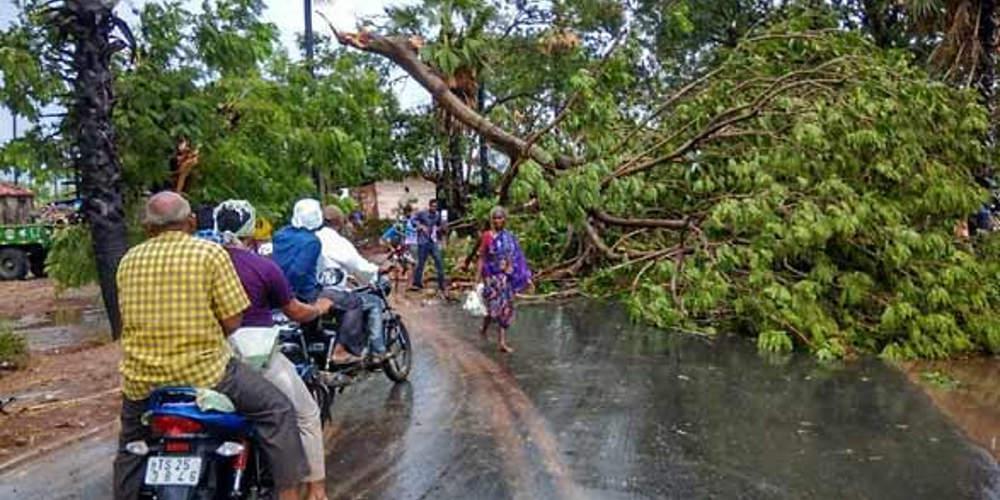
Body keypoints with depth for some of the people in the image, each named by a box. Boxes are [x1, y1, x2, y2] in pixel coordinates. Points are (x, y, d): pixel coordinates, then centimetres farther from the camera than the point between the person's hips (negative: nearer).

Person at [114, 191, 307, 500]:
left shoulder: (128, 261, 8)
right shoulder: (210, 253, -6)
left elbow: (129, 318, 18)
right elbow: (232, 320, -8)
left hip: (142, 377, 5)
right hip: (201, 372, -5)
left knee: (131, 446, 30)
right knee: (276, 408, 6)